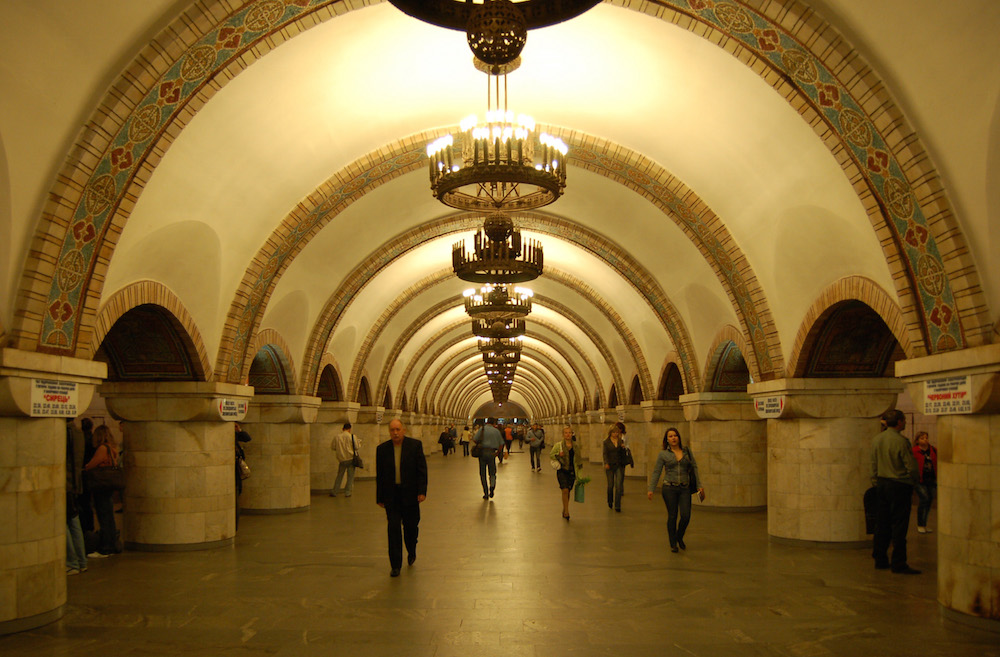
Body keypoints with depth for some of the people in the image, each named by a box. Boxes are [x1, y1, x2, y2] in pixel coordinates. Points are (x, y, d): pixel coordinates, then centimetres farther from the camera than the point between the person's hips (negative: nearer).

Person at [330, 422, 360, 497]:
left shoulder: (337, 437, -1)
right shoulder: (352, 436, -9)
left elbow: (332, 447, 8)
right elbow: (357, 446, -6)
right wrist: (359, 442, 15)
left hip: (342, 459, 3)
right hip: (351, 458, -3)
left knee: (339, 476, 14)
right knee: (350, 476, 6)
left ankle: (334, 491, 13)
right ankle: (347, 492, 5)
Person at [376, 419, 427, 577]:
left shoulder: (415, 445, -3)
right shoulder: (382, 449, 2)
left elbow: (422, 470, -4)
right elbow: (379, 475, 6)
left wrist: (422, 491, -11)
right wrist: (379, 497, 5)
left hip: (410, 494, -1)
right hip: (391, 495, 1)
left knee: (411, 526, 9)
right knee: (393, 528, -3)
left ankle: (411, 552, 38)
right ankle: (395, 565, 1)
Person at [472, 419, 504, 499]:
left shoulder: (482, 428, 0)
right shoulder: (496, 431, 5)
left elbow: (474, 440, -6)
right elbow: (501, 444, 4)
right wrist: (497, 453, 14)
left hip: (482, 452, -1)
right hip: (492, 453, 1)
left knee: (483, 474, 8)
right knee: (492, 473, 13)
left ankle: (486, 493, 6)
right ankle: (492, 486, -14)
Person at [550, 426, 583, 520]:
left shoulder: (575, 446, 7)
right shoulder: (558, 445, -3)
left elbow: (578, 459, 16)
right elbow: (550, 455, 2)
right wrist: (558, 455, -19)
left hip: (572, 471, 3)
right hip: (562, 471, -3)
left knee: (568, 491, 9)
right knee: (565, 490, -17)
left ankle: (564, 511, 27)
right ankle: (566, 511, -12)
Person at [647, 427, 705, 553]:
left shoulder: (687, 451, 8)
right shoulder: (663, 454, 2)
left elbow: (694, 467, 11)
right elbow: (656, 472, 2)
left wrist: (699, 485, 5)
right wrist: (651, 489, -5)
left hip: (685, 488, 2)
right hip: (669, 488, -2)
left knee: (685, 516, -5)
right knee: (672, 516, 1)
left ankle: (679, 537, 23)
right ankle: (673, 544, 15)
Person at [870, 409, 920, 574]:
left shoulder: (876, 440, 5)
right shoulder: (901, 441, -16)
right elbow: (911, 466, -15)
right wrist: (911, 481, 4)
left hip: (881, 482, 7)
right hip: (899, 485, -7)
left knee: (882, 523, 13)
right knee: (899, 525, -2)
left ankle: (880, 560, 19)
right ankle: (899, 564, 1)